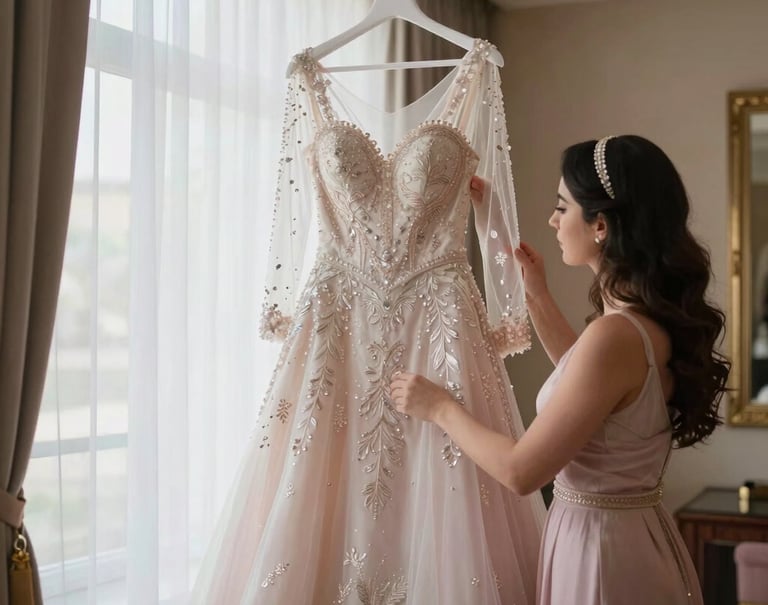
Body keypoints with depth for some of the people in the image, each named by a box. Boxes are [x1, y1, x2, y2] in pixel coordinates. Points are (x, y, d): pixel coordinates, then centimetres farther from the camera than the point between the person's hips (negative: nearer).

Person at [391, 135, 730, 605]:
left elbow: (520, 471, -22)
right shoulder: (656, 320, 0)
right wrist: (538, 296, 18)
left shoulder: (615, 334, -27)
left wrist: (439, 407, -8)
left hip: (600, 544, -8)